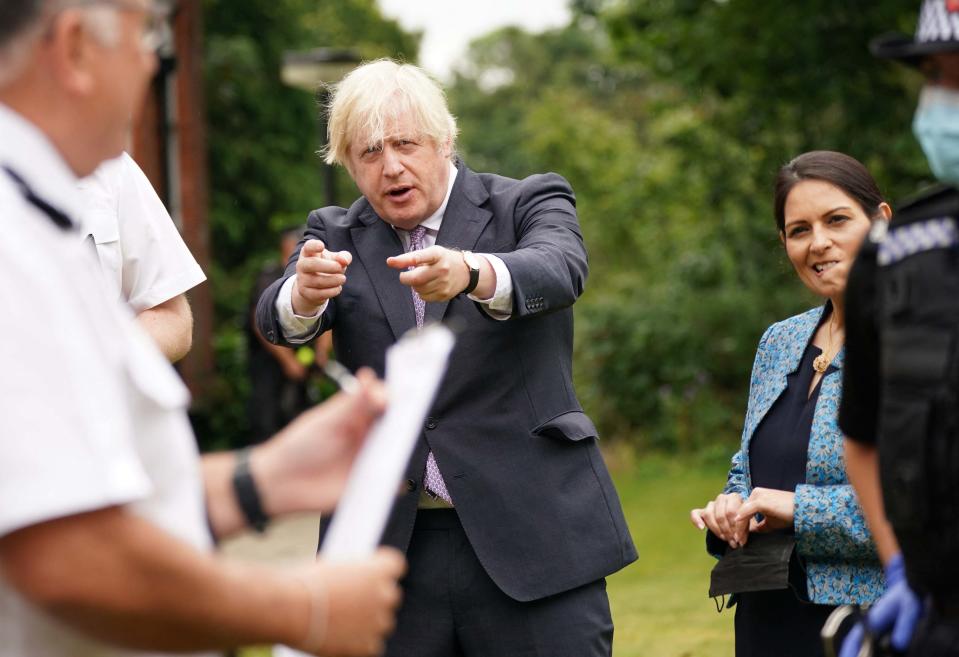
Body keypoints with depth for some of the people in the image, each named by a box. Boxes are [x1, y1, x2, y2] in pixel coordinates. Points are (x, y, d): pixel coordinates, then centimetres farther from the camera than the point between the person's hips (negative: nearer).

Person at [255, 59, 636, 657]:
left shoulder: (528, 204, 3)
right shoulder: (337, 237, 10)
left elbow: (559, 271, -19)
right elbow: (278, 319, -9)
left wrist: (470, 273, -40)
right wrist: (305, 292, -33)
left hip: (533, 539, -2)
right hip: (392, 554, 2)